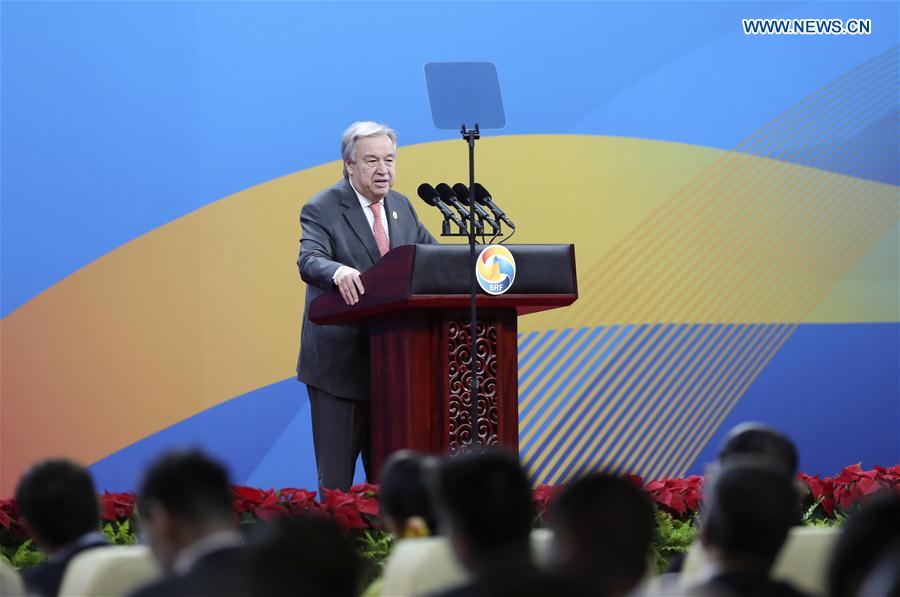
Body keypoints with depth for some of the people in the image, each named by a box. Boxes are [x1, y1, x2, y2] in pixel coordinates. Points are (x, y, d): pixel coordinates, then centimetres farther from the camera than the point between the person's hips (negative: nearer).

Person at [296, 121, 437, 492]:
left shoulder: (401, 207, 12)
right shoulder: (321, 210, -8)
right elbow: (309, 261, -24)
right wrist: (338, 272, -47)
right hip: (340, 361, -6)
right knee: (336, 479, -2)